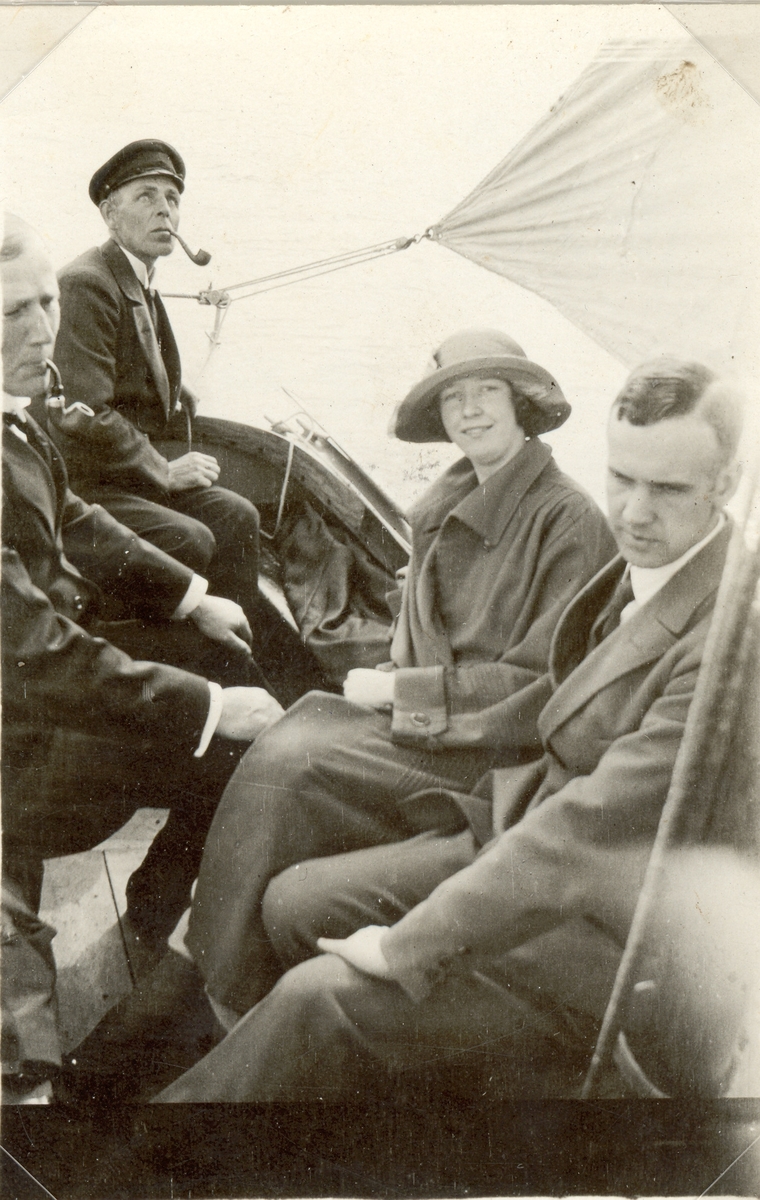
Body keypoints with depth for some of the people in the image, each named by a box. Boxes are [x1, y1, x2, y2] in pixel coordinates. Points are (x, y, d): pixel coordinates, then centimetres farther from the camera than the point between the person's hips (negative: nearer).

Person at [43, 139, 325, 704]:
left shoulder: (143, 285, 14)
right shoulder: (85, 285, -17)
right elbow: (84, 417, -22)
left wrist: (183, 397, -1)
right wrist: (164, 470, -15)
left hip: (135, 471, 9)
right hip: (78, 485, -9)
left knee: (236, 516, -9)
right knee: (191, 540, -23)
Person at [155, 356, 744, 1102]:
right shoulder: (648, 559, 1)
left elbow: (591, 829, -28)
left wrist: (407, 946, -23)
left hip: (610, 935, -8)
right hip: (531, 830, 9)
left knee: (325, 996, -16)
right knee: (296, 904, 5)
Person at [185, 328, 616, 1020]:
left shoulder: (571, 519, -12)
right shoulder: (446, 506, 11)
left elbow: (542, 685, -14)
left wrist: (404, 690, -13)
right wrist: (393, 686, -2)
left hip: (498, 756, -7)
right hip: (430, 724, 7)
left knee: (292, 771, -21)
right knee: (275, 747, -15)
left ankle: (236, 1002, -6)